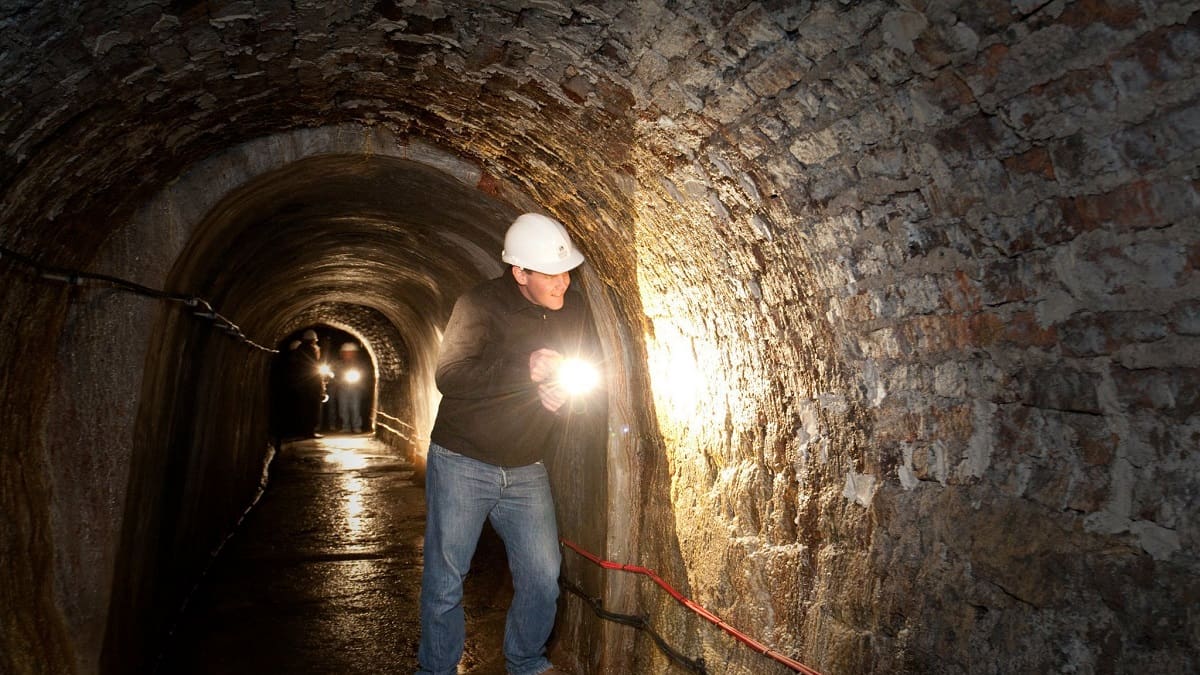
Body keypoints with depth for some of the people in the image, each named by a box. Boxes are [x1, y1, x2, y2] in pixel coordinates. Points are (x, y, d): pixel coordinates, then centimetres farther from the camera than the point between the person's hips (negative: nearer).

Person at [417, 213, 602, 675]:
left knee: (543, 579, 8)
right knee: (445, 581, 7)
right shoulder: (481, 305, -13)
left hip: (526, 472, 4)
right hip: (461, 464, -4)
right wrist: (523, 370, -32)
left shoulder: (574, 311, 2)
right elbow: (449, 376, -23)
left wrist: (566, 399, -16)